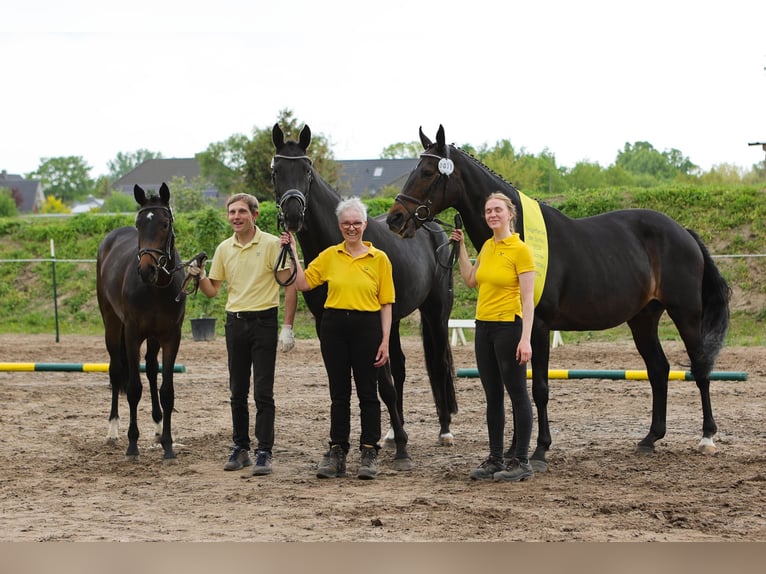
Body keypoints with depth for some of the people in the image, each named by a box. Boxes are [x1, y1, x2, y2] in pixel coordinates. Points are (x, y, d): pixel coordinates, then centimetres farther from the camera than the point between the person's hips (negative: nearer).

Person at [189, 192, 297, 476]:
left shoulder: (272, 244, -7)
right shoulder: (224, 249, 8)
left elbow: (290, 286, -7)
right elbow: (212, 290, 15)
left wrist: (287, 328, -12)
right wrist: (199, 275, -7)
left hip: (263, 322, -5)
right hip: (235, 322, 5)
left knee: (263, 392, -7)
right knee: (237, 391, 10)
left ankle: (264, 453, -4)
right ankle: (240, 449, 19)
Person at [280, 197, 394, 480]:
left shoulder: (379, 258, 1)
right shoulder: (330, 256, 7)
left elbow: (386, 304, -1)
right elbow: (303, 283, 6)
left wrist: (385, 341, -7)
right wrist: (293, 253, -2)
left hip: (366, 326, -2)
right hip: (334, 326, 2)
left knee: (368, 392, 3)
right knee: (338, 393, 8)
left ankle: (369, 453, 9)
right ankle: (337, 452, 14)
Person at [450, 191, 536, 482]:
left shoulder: (520, 250, -12)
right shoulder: (487, 246, 10)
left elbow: (528, 299, -15)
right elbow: (470, 280, 22)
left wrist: (525, 339, -22)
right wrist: (461, 247, 16)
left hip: (508, 327, -8)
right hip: (484, 327, 8)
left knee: (517, 394, -1)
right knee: (492, 396, 11)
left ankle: (522, 462, 4)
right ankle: (495, 459, 18)